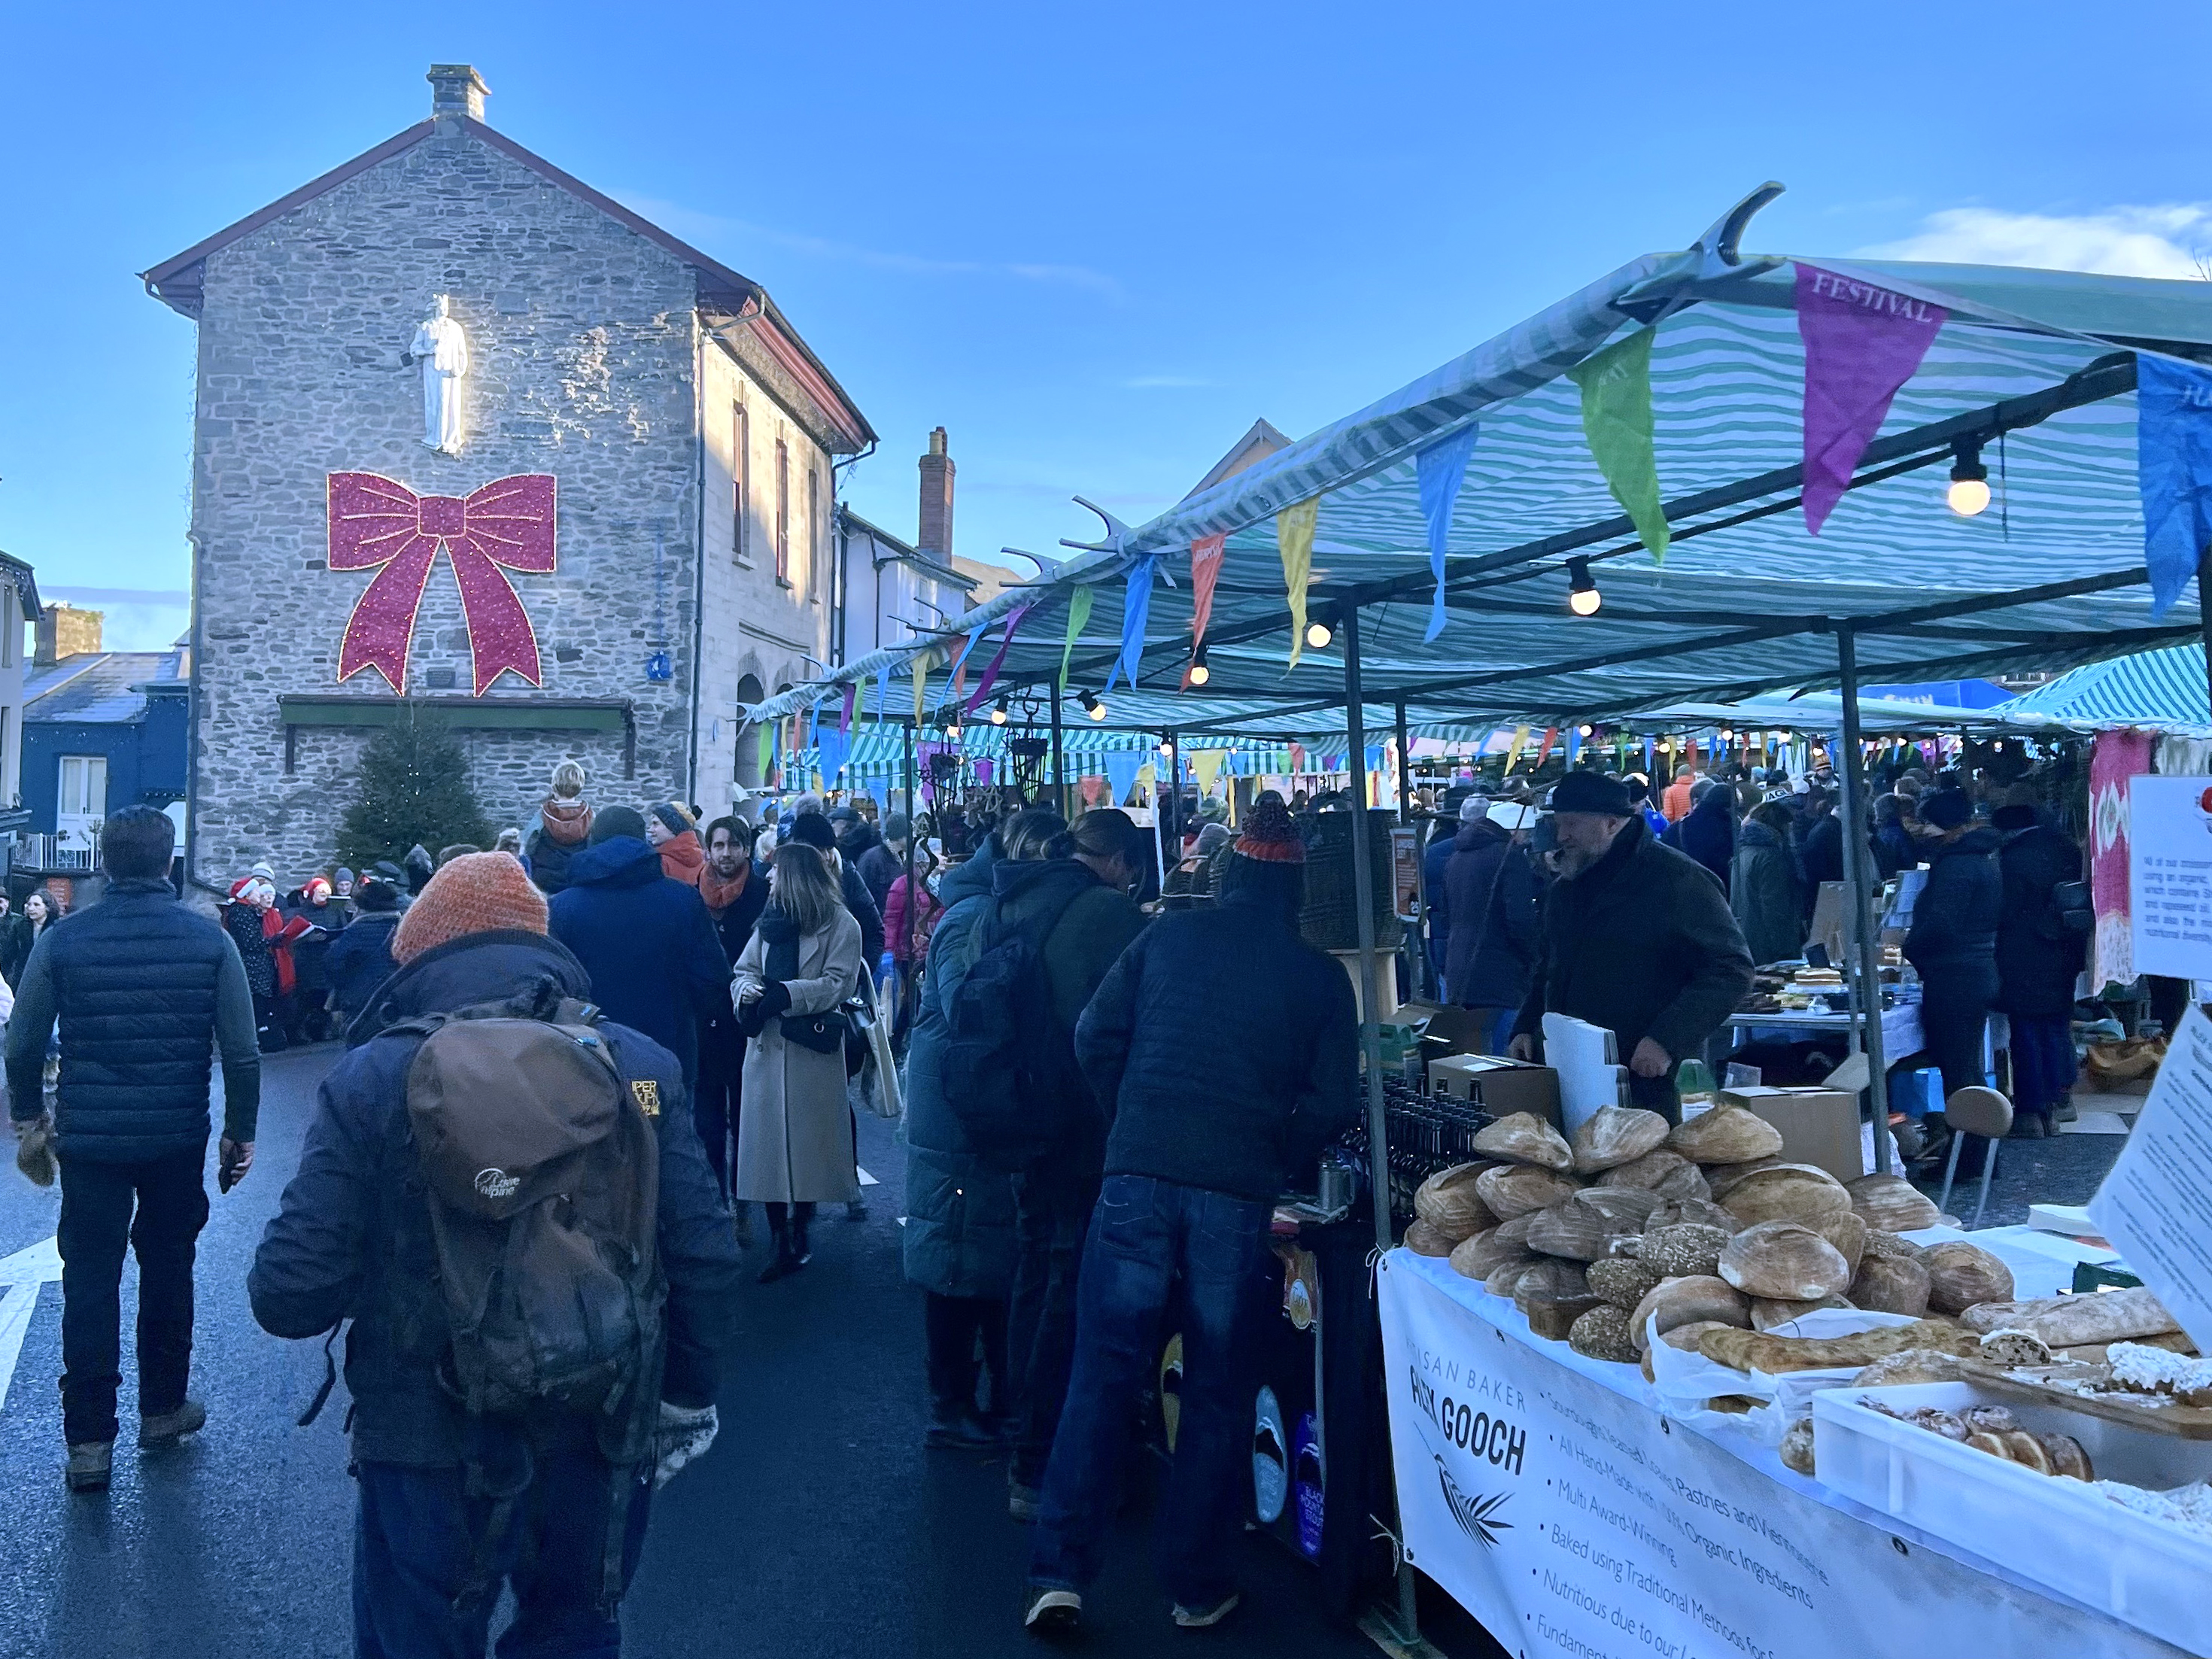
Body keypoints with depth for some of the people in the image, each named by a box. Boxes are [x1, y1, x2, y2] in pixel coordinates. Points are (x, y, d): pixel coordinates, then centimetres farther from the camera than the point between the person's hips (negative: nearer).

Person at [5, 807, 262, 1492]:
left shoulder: (63, 940, -7)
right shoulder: (209, 940, -7)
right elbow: (242, 1051, -7)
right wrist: (240, 1131, 4)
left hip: (90, 1136, 0)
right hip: (179, 1137, 1)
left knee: (90, 1282, 8)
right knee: (168, 1269, 17)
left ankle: (90, 1440, 12)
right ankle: (163, 1408, 30)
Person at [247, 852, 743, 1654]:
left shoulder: (373, 1077, -11)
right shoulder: (642, 1067, -6)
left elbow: (290, 1294, -14)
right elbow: (707, 1259, -9)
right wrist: (688, 1395, 7)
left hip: (433, 1442, -2)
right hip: (602, 1434, 2)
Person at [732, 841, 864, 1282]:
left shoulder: (840, 924, -4)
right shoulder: (769, 921, 15)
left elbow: (838, 985, -12)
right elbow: (743, 973, 11)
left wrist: (783, 994, -19)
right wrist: (747, 990, -12)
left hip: (812, 1050, -5)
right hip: (765, 1045, 5)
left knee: (805, 1143, 1)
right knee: (769, 1143, 3)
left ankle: (797, 1235, 15)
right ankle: (784, 1243, 10)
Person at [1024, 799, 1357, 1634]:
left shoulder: (1168, 934, 7)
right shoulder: (1322, 976, 5)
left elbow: (1095, 1038, 5)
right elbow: (1331, 1104, 0)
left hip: (1137, 1174, 1)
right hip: (1240, 1192, 0)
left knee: (1103, 1375, 8)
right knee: (1218, 1391, 13)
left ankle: (1060, 1573, 9)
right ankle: (1197, 1586, 22)